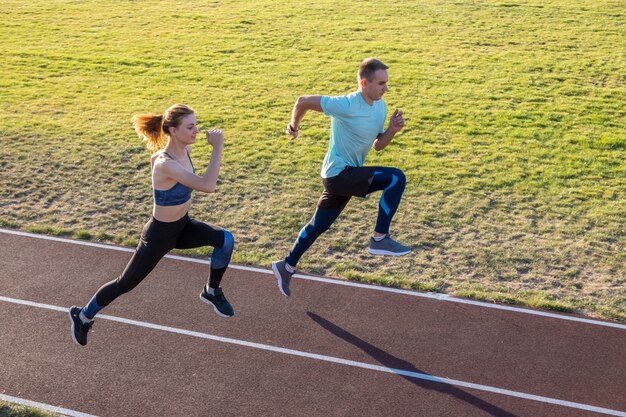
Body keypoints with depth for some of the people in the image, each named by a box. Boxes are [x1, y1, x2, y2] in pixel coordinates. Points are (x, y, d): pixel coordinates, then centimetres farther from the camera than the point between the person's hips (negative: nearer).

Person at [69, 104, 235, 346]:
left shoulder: (185, 149, -9)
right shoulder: (164, 164, -34)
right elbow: (208, 186, -46)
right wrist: (218, 146, -43)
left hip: (183, 226, 7)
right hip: (159, 234, -7)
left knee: (226, 239, -16)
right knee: (126, 283, 11)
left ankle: (212, 292, 8)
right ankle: (83, 316, 37)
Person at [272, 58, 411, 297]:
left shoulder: (380, 107, 4)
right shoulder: (346, 105, -21)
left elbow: (378, 145, 11)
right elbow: (303, 101, -14)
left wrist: (392, 130, -9)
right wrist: (294, 126, 3)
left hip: (347, 175, 9)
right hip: (339, 173, -9)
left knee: (318, 226, 20)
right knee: (396, 178, -22)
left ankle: (286, 267, 36)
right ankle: (380, 239, -14)